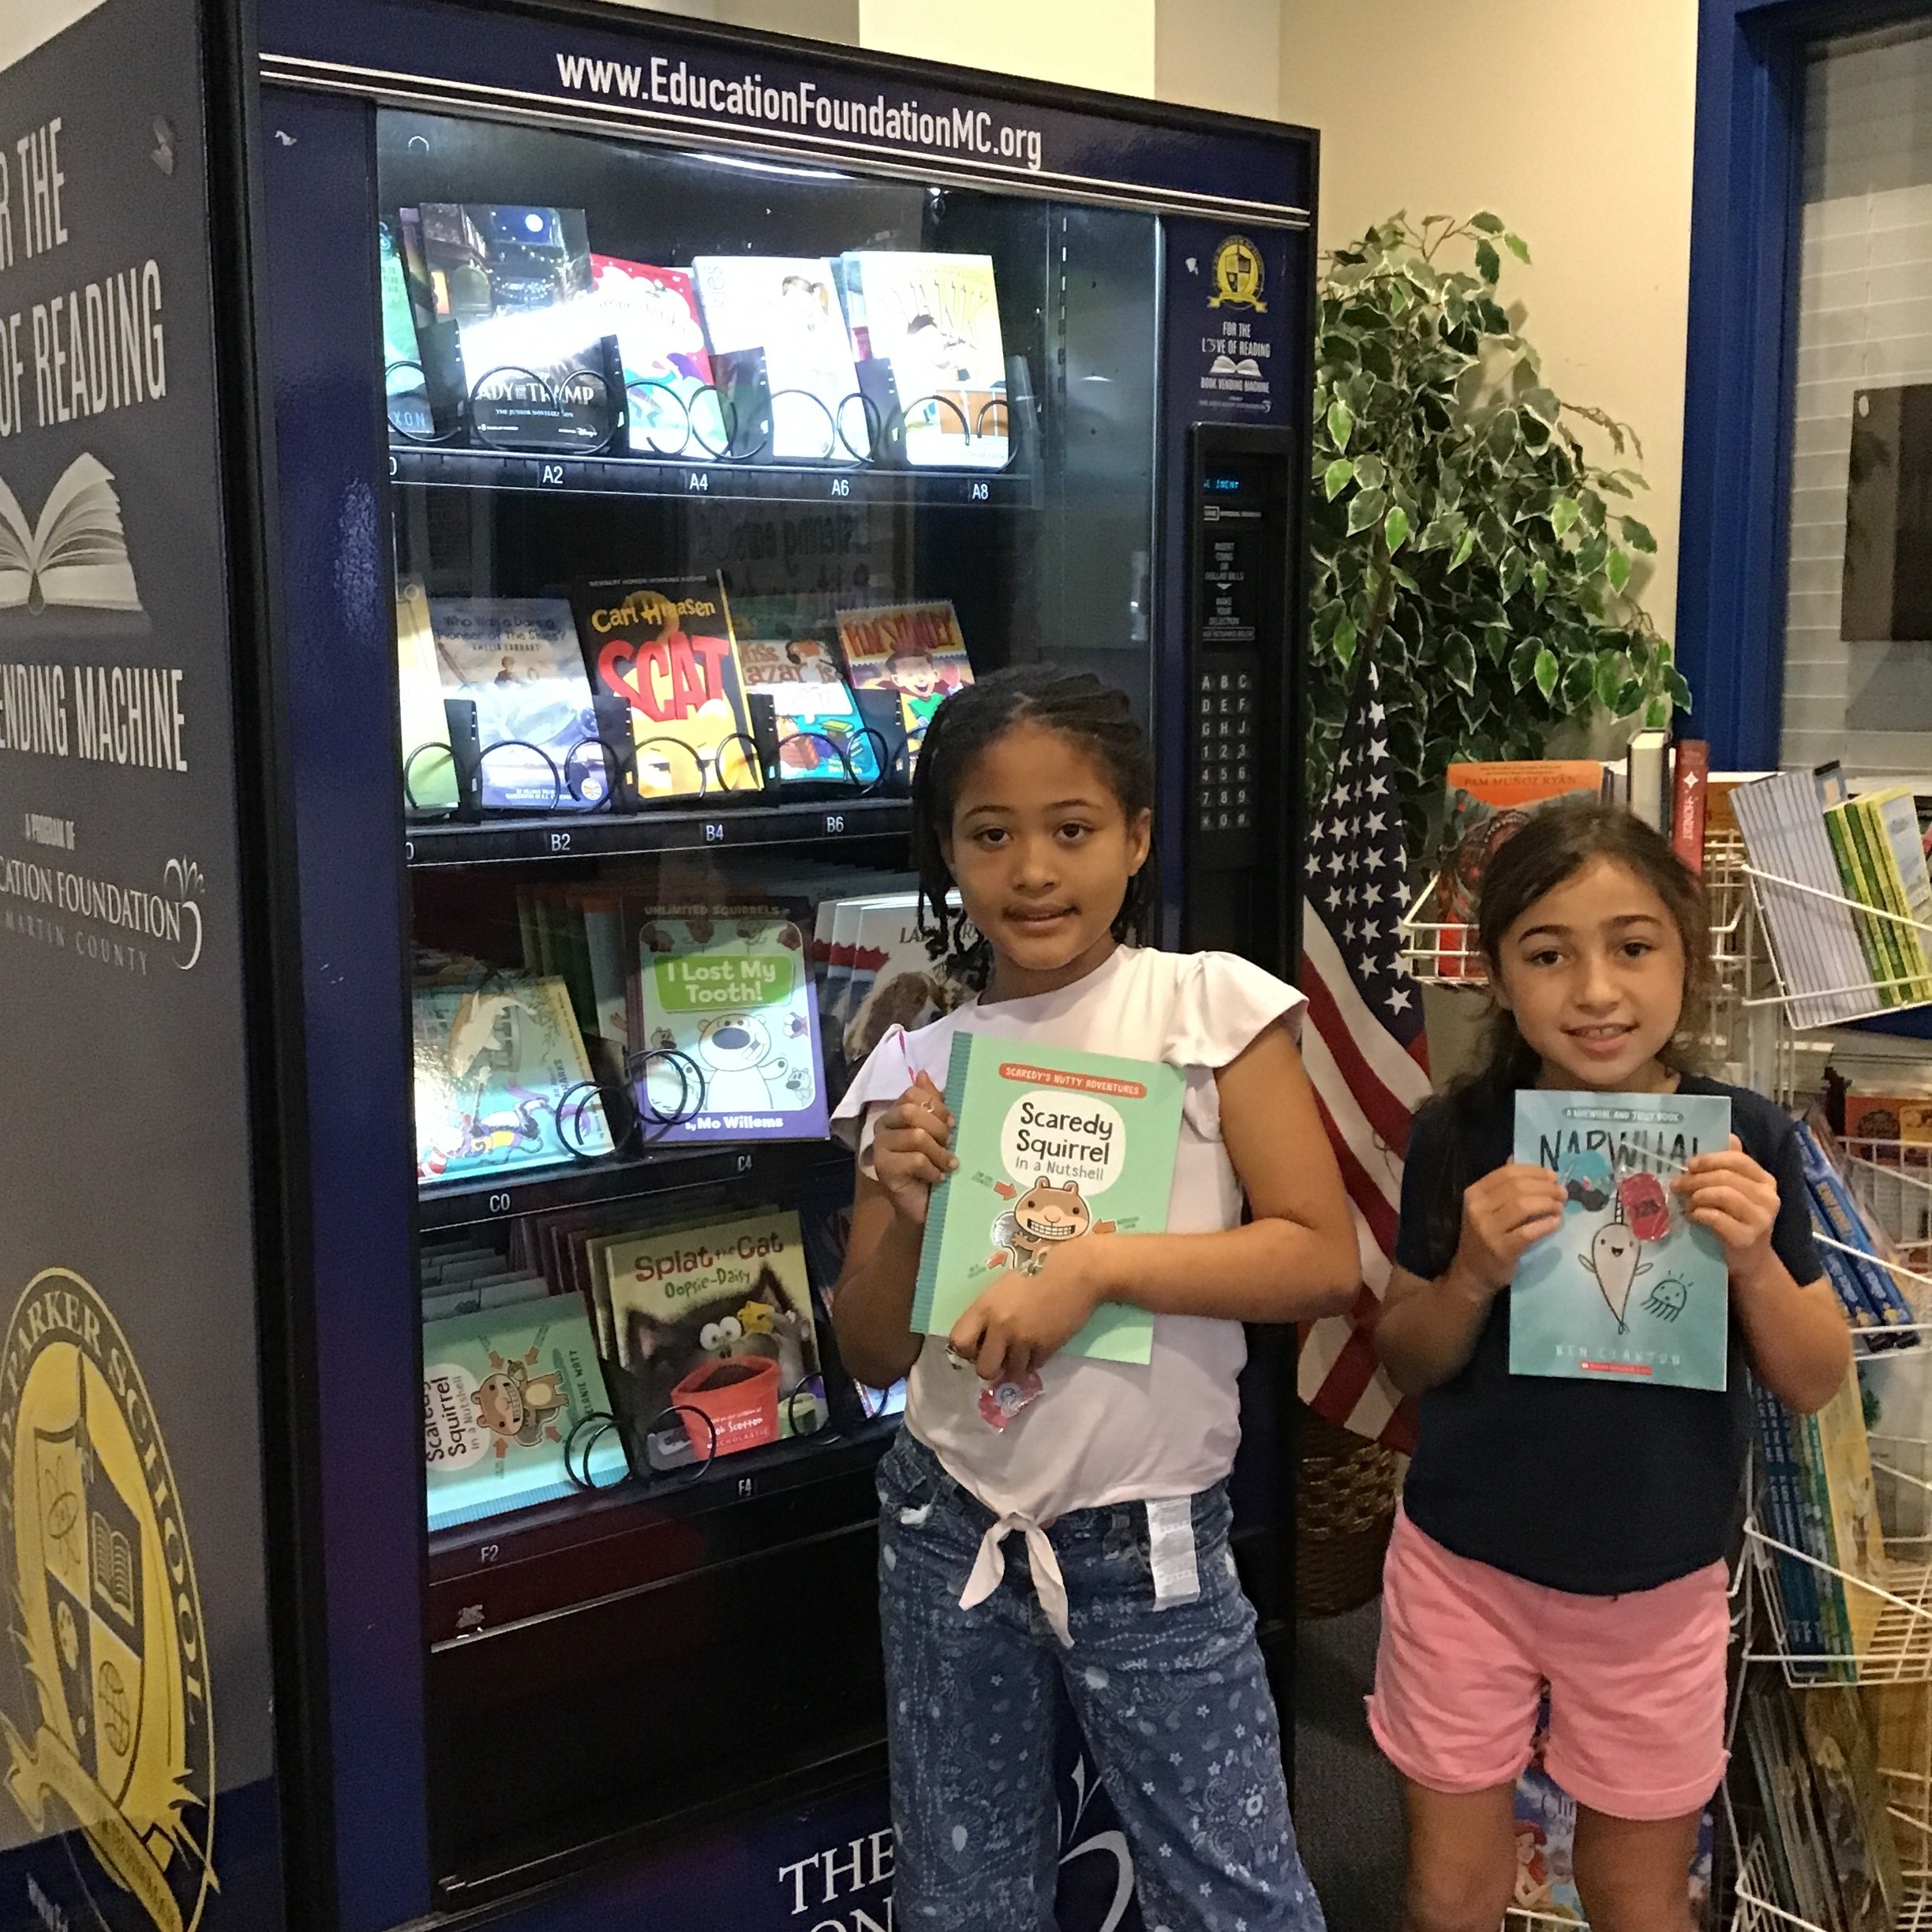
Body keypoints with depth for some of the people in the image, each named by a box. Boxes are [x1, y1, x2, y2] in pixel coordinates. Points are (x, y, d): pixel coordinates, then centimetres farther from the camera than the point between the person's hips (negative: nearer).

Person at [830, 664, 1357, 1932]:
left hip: (1151, 1550, -3)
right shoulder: (918, 1066, 0)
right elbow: (877, 1354, 3)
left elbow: (1323, 1260, -15)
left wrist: (1097, 1266, -24)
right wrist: (905, 1211, -16)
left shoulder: (1212, 1006, -9)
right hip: (950, 1534, 3)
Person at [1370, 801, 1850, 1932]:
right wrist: (1470, 1276, -21)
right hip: (1465, 1569, 0)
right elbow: (1408, 1365, -1)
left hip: (1659, 1588, 0)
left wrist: (1755, 1259, -22)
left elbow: (1816, 1384, -3)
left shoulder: (1745, 1141, -10)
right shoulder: (1461, 1137, -10)